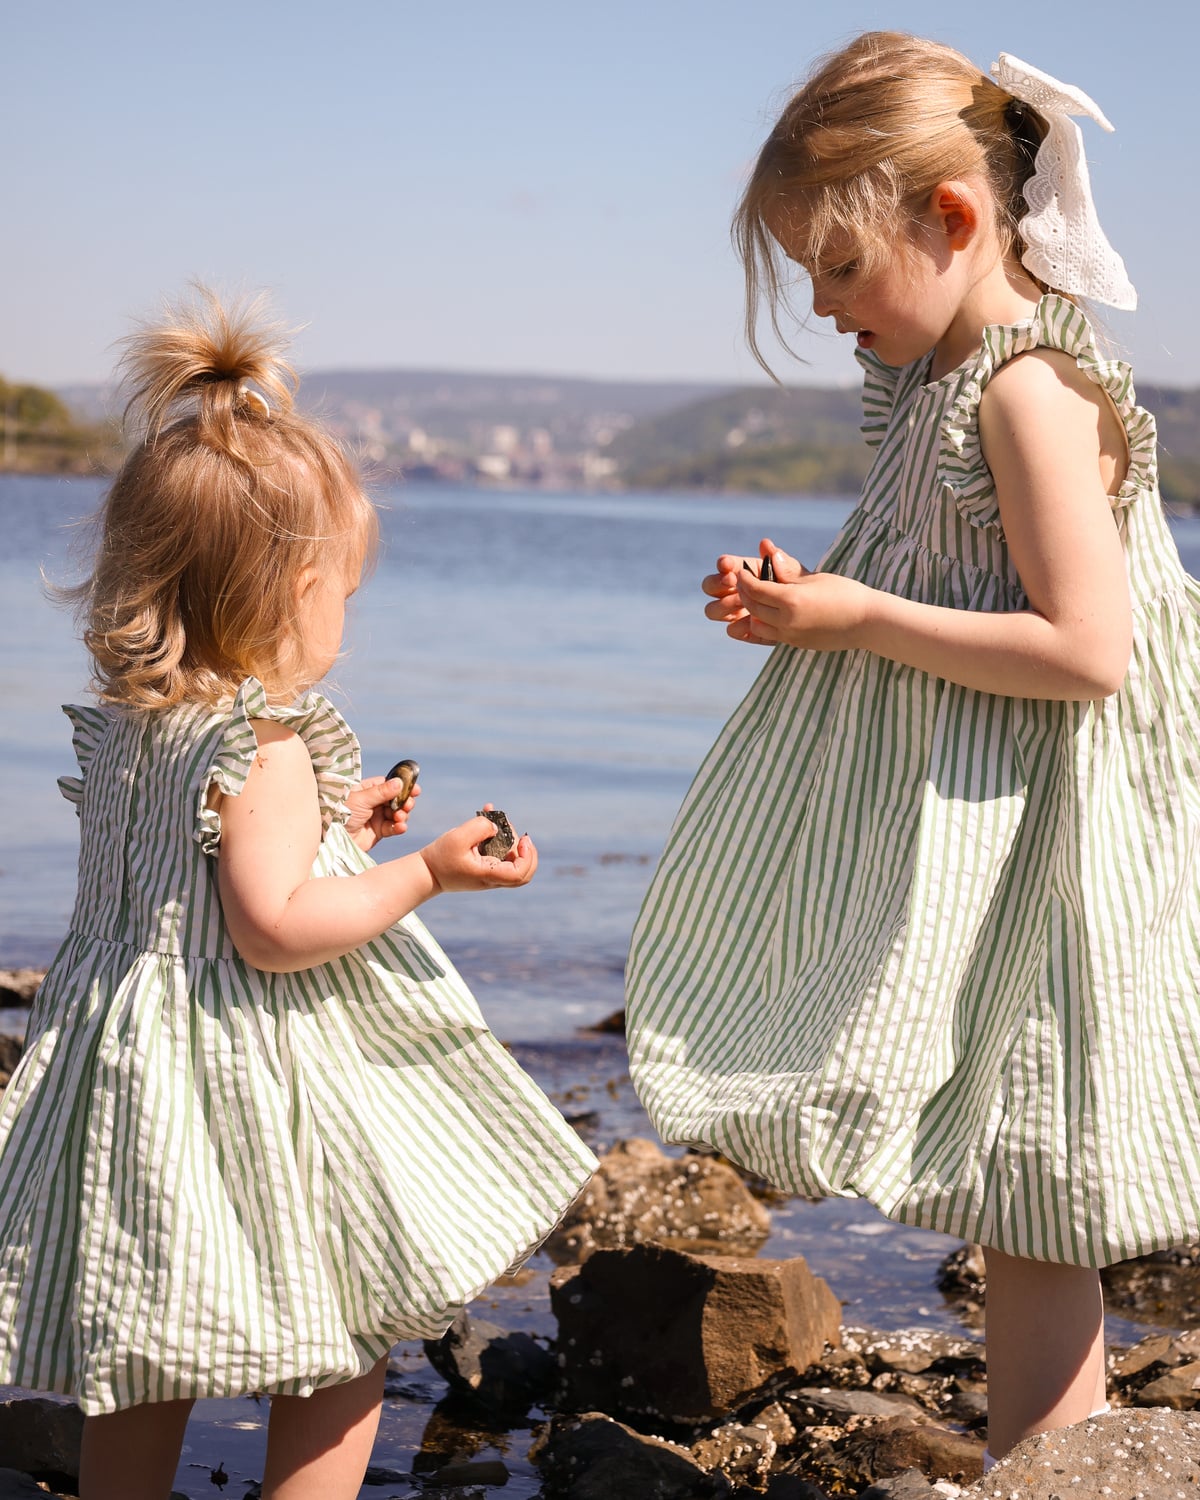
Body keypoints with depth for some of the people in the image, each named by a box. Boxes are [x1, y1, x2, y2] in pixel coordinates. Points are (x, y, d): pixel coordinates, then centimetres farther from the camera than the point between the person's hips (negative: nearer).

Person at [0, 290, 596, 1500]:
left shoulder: (122, 722, 7)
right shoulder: (262, 745, -19)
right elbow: (272, 925, -24)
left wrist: (329, 823, 20)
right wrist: (428, 872, -19)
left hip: (138, 1074, 8)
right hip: (255, 1088, -8)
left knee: (141, 1375, 18)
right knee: (340, 1356, 7)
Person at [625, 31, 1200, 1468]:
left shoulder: (1028, 390, -18)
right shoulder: (945, 375, 11)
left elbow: (1084, 648, -25)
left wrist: (862, 619, -20)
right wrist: (804, 599, 5)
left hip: (1028, 844, -10)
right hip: (951, 825, 10)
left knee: (1031, 1222, -1)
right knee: (1018, 1220, 15)